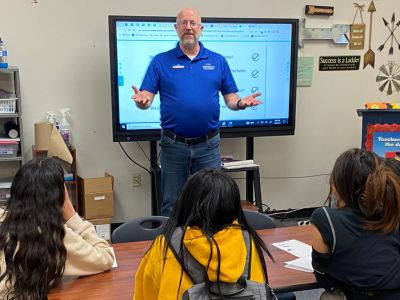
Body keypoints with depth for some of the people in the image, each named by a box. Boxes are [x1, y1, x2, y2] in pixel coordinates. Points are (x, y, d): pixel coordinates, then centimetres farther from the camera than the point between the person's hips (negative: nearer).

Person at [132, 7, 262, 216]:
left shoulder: (218, 61, 7)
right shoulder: (160, 61, 3)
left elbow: (230, 99, 7)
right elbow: (146, 99, -3)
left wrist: (240, 103, -15)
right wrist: (142, 101, -26)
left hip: (208, 145, 1)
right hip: (173, 145, -1)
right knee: (172, 205, 10)